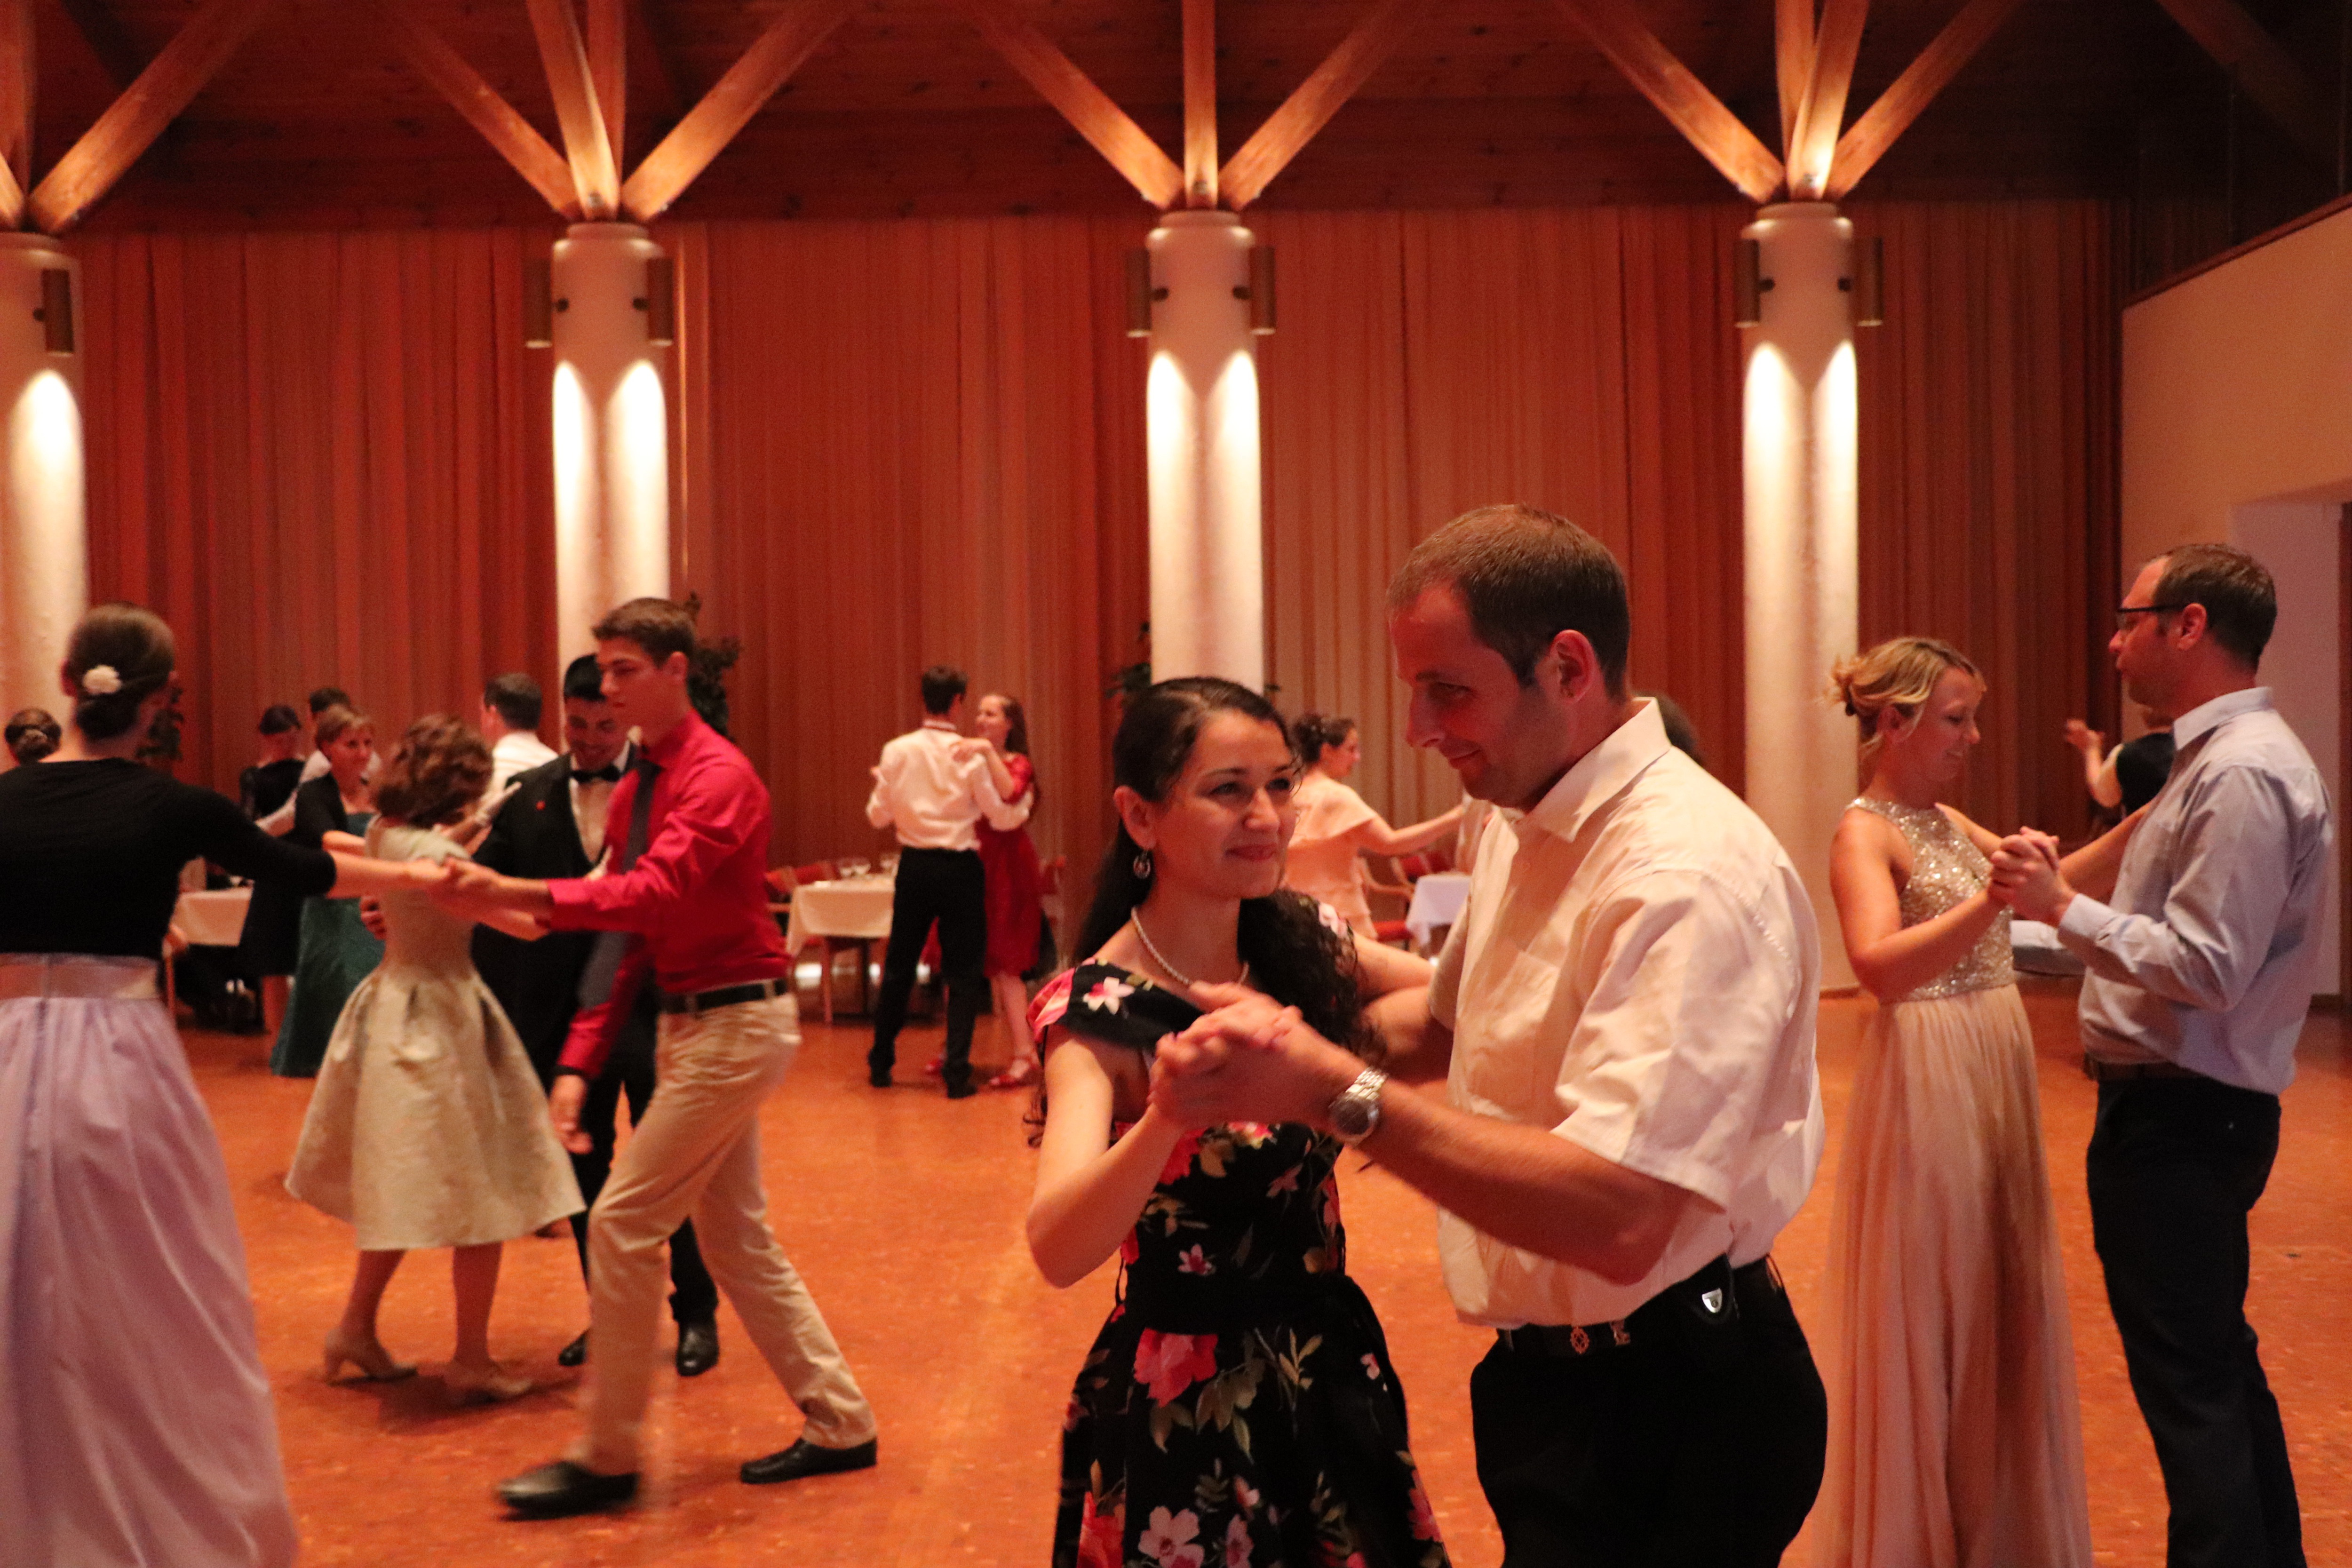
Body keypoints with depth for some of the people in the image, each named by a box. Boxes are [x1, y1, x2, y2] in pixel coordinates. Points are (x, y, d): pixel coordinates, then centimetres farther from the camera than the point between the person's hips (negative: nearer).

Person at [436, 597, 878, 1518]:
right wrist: (579, 1064, 4)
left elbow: (656, 892, -31)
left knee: (622, 1224, -7)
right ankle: (838, 1425, 24)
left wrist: (517, 895, -39)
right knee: (736, 1237, 14)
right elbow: (627, 939, 11)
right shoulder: (634, 791, 11)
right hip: (689, 1023, 10)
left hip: (734, 1024, -9)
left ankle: (607, 1458, 7)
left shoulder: (719, 776, -16)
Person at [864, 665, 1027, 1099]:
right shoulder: (969, 755, -10)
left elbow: (878, 816, 3)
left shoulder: (896, 752, -2)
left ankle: (880, 1063, 26)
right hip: (959, 869, -3)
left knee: (899, 965, 16)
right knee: (964, 972, 5)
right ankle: (956, 1072, 0)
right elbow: (1001, 818, -4)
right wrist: (1025, 804, 17)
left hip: (914, 867, 3)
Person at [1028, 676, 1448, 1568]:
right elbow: (1058, 1252, -34)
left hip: (1335, 1377, 5)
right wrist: (1174, 1105, -51)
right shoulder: (1099, 1014, -19)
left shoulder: (1303, 943, -2)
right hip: (1188, 1406, -5)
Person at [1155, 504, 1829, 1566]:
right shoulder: (1521, 826, 5)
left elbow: (1616, 1218, -33)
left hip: (1670, 1414, -8)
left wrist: (1333, 1093, -32)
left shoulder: (1691, 872, -26)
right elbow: (1450, 1022, 19)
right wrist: (1294, 1036, -1)